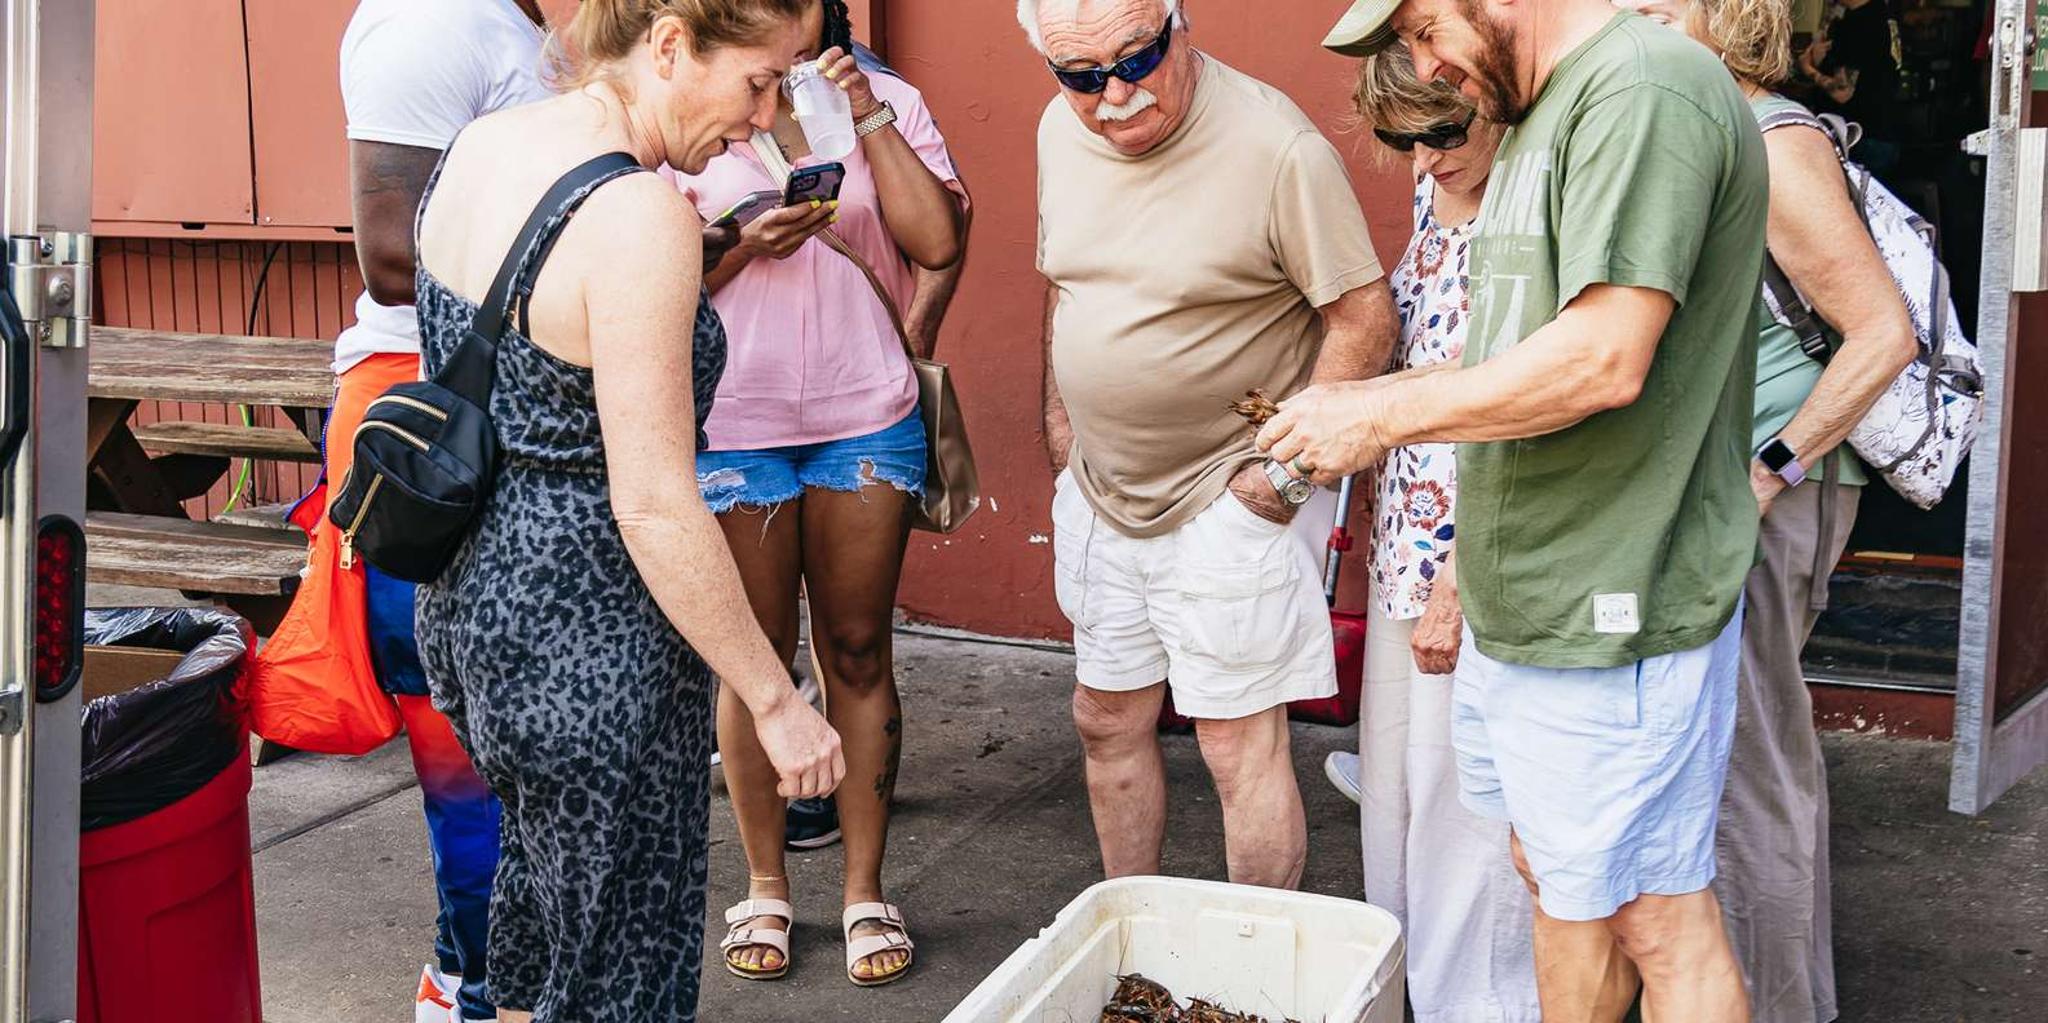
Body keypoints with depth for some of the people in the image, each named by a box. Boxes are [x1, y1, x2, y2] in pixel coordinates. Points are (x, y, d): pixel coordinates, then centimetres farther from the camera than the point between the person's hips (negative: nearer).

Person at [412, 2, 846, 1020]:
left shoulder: (473, 147, 2)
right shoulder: (638, 213, -25)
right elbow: (654, 505, -25)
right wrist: (777, 702, -18)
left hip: (469, 593, 9)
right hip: (588, 639, -9)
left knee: (542, 876, 31)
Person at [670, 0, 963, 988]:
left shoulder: (886, 102, 4)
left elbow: (938, 243, -9)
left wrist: (869, 118, -12)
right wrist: (745, 244, -18)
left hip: (866, 419, 1)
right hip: (732, 427, -1)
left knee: (858, 652, 8)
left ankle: (865, 888, 20)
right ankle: (764, 885, 24)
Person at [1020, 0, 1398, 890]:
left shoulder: (1278, 149, -20)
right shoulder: (1060, 132, 2)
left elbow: (1364, 318, -16)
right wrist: (1059, 420, 15)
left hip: (1225, 500, -7)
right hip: (1098, 490, 7)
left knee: (1241, 747, -1)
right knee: (1107, 721, 17)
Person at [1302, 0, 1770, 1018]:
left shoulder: (1644, 92, -18)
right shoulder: (1545, 114, 15)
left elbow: (1602, 358, -27)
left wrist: (1385, 414, -17)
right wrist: (1363, 399, 7)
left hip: (1613, 620, -10)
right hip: (1523, 609, 10)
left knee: (1655, 920, 2)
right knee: (1552, 874, 20)